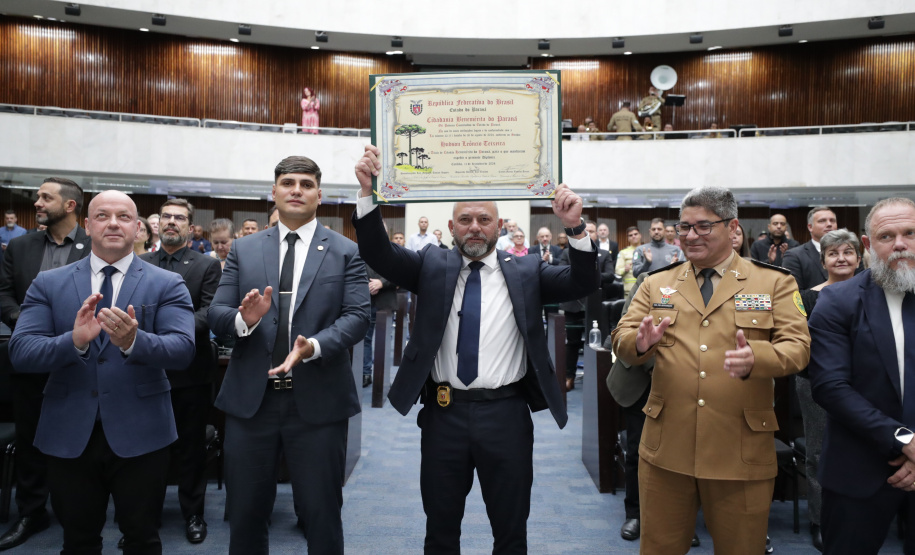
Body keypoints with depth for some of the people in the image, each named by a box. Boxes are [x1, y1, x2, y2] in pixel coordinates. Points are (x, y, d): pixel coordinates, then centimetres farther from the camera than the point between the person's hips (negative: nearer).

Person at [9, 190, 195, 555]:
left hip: (140, 435, -1)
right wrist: (74, 340, -26)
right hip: (68, 435, 2)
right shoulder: (48, 284, 4)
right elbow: (20, 353, -6)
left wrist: (134, 341, -34)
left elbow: (183, 349, -14)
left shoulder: (167, 285, -2)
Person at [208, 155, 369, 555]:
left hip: (318, 401, -2)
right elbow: (215, 315, 3)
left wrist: (314, 345, -25)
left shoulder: (346, 252, 1)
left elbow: (357, 317, -8)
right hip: (250, 398, 2)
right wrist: (243, 319, -20)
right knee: (245, 511, 16)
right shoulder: (243, 250, 8)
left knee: (322, 513, 11)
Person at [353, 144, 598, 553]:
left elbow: (582, 284, -8)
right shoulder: (432, 266, 2)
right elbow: (378, 254, -8)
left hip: (506, 415, 0)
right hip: (444, 413, 1)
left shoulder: (526, 271, 1)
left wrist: (575, 228, -25)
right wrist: (368, 192, -23)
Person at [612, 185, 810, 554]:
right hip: (666, 449, 1)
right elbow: (621, 341, 1)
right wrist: (640, 342, -24)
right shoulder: (656, 284, 8)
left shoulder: (775, 283, 4)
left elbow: (797, 346, -5)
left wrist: (755, 358, -28)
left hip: (742, 452, -1)